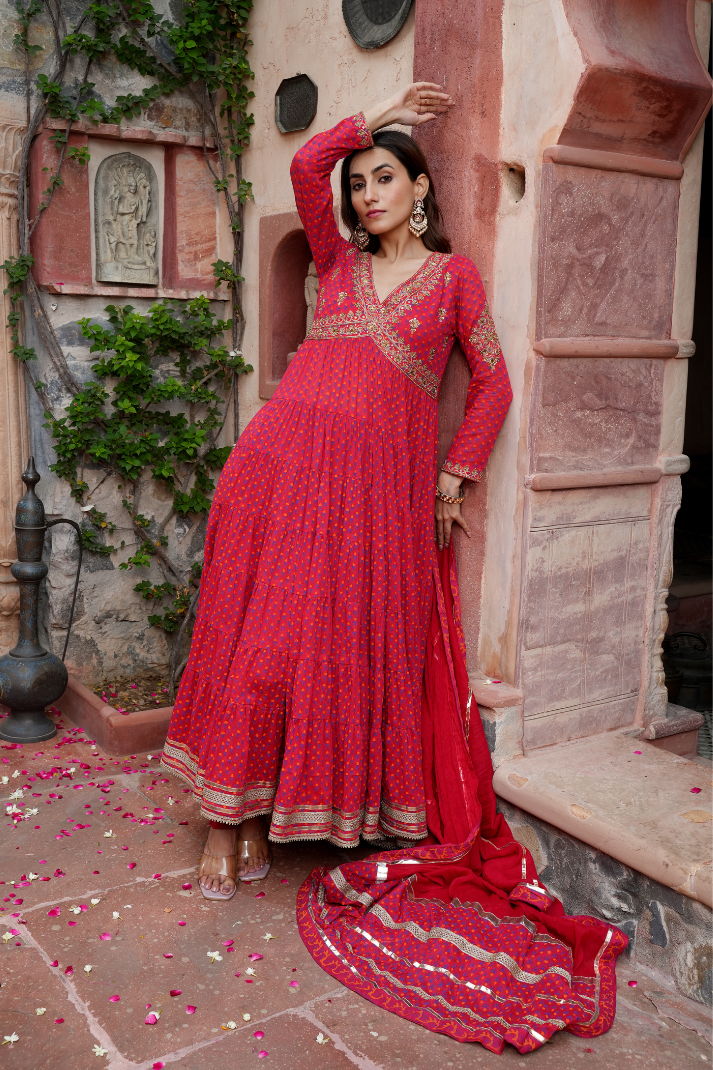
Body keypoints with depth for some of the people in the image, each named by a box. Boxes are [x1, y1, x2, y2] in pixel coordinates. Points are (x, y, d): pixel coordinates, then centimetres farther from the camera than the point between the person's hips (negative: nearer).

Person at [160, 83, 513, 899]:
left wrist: (453, 478, 5)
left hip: (378, 480, -1)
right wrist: (378, 117, 15)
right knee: (257, 632, -1)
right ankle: (225, 819, 8)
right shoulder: (339, 262, 17)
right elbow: (306, 164, 6)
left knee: (342, 645, -1)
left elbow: (492, 384, 10)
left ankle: (262, 819, 13)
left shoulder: (454, 275, 10)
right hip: (284, 459, 2)